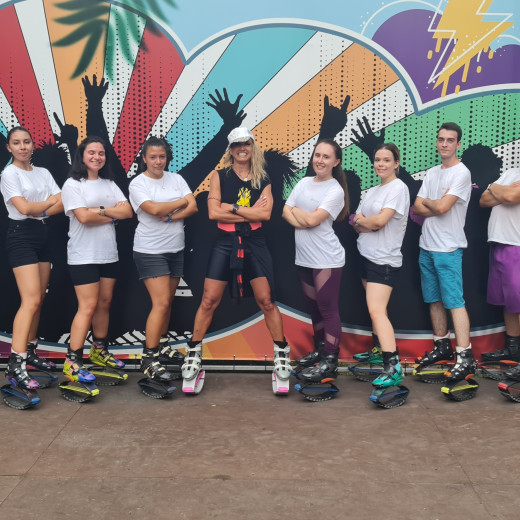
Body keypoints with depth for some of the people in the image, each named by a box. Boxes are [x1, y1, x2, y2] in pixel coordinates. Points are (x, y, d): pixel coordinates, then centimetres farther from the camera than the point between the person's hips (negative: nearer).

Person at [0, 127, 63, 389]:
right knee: (31, 300, -17)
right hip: (21, 235, -7)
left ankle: (30, 352, 19)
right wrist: (51, 201, -1)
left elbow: (63, 203, 4)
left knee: (38, 300, 7)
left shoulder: (43, 173, 13)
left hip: (43, 235, 7)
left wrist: (42, 211, -13)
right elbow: (24, 207, -15)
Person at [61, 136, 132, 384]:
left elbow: (127, 211, -1)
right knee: (88, 306, -9)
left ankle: (99, 351, 26)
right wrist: (112, 215, -7)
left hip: (109, 254, 6)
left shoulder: (109, 184, 12)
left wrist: (100, 210, -13)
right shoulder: (73, 184, -5)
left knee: (104, 303, 11)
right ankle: (72, 362, -3)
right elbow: (83, 217, -17)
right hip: (83, 256, -6)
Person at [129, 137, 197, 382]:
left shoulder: (176, 179, 9)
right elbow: (153, 209, -20)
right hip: (150, 250, -5)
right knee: (161, 302, -12)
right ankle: (149, 358, -5)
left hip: (176, 249, 6)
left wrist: (170, 217, -16)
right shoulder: (137, 184, -5)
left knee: (167, 301, 13)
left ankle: (161, 345, 30)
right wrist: (181, 202, -7)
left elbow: (193, 207, -1)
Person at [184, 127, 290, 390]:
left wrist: (232, 207, -13)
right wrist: (250, 213, -12)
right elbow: (213, 212, -10)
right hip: (225, 243, -1)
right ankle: (194, 352, 16)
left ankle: (281, 352, 17)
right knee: (209, 301, 2)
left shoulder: (263, 180, 6)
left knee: (266, 301, 3)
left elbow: (265, 213, -8)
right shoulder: (219, 176, 1)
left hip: (254, 244, 1)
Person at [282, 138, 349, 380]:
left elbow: (312, 219, -19)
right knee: (313, 306, 16)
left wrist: (295, 210, -1)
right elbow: (285, 211, 5)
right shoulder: (304, 182, 11)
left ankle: (330, 362, 3)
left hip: (326, 259, -7)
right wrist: (301, 220, -14)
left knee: (328, 309, -3)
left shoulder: (335, 190, -10)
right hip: (304, 257, 7)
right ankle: (319, 350, 31)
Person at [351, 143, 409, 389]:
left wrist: (361, 220, -3)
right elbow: (357, 223, 8)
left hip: (384, 260, -8)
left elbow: (380, 220, -21)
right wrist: (367, 223, -13)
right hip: (366, 256, 8)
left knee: (377, 311, -17)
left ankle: (393, 367, -19)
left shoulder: (398, 188, -10)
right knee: (374, 308, 16)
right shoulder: (372, 191, 15)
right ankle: (380, 349, 31)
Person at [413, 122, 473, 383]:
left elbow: (441, 207, -19)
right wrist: (436, 204, -11)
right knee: (434, 299, 13)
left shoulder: (461, 173, -10)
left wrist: (426, 201, 1)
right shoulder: (431, 173, 13)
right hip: (426, 246, 7)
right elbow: (417, 208, 6)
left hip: (448, 249, -7)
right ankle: (442, 347, 25)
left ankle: (465, 357, -7)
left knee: (454, 301, -9)